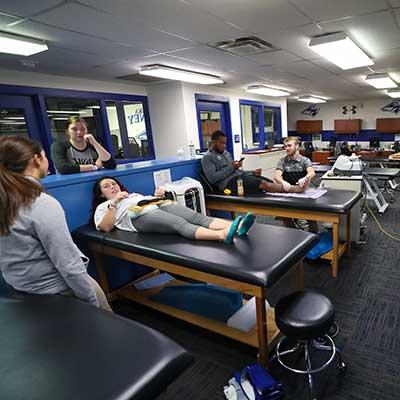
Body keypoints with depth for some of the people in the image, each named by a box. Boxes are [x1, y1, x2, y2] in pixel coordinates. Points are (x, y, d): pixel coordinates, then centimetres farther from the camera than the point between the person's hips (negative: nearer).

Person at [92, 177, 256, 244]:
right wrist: (114, 203, -3)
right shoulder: (103, 207, 24)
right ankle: (223, 235, -56)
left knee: (197, 217, -23)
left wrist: (158, 196, 10)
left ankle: (236, 227, -43)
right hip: (140, 214, -6)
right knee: (180, 224, -34)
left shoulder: (134, 194, 40)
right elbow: (106, 228, 4)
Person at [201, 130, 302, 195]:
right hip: (229, 182, -8)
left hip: (239, 176, 8)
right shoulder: (208, 158, 1)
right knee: (264, 184, -25)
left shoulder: (226, 154, 26)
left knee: (270, 182, -13)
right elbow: (213, 178, -13)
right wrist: (231, 168, -15)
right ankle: (291, 190, -24)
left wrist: (252, 172, 7)